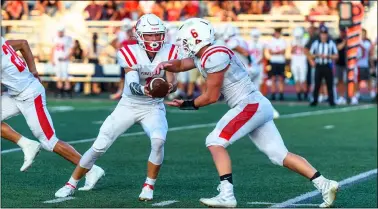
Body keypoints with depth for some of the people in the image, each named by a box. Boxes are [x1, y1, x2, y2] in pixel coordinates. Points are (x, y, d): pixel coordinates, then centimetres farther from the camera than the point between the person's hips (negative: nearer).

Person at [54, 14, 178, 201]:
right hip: (128, 106, -1)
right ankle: (71, 184, 15)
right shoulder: (130, 53, -20)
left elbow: (172, 82, -19)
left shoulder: (168, 53, -12)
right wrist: (144, 90, -54)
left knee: (158, 140, -29)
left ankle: (149, 186, -10)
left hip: (153, 108, 1)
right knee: (99, 146, -4)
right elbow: (133, 85, -31)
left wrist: (169, 86, -43)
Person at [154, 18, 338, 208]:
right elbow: (180, 64, 28)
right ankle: (324, 185, 2)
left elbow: (211, 96, -13)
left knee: (215, 142, -9)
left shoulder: (215, 56, -15)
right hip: (258, 107, 10)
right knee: (280, 155, 7)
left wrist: (187, 105, 2)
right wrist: (165, 65, 5)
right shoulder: (201, 56, 14)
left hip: (251, 106, -10)